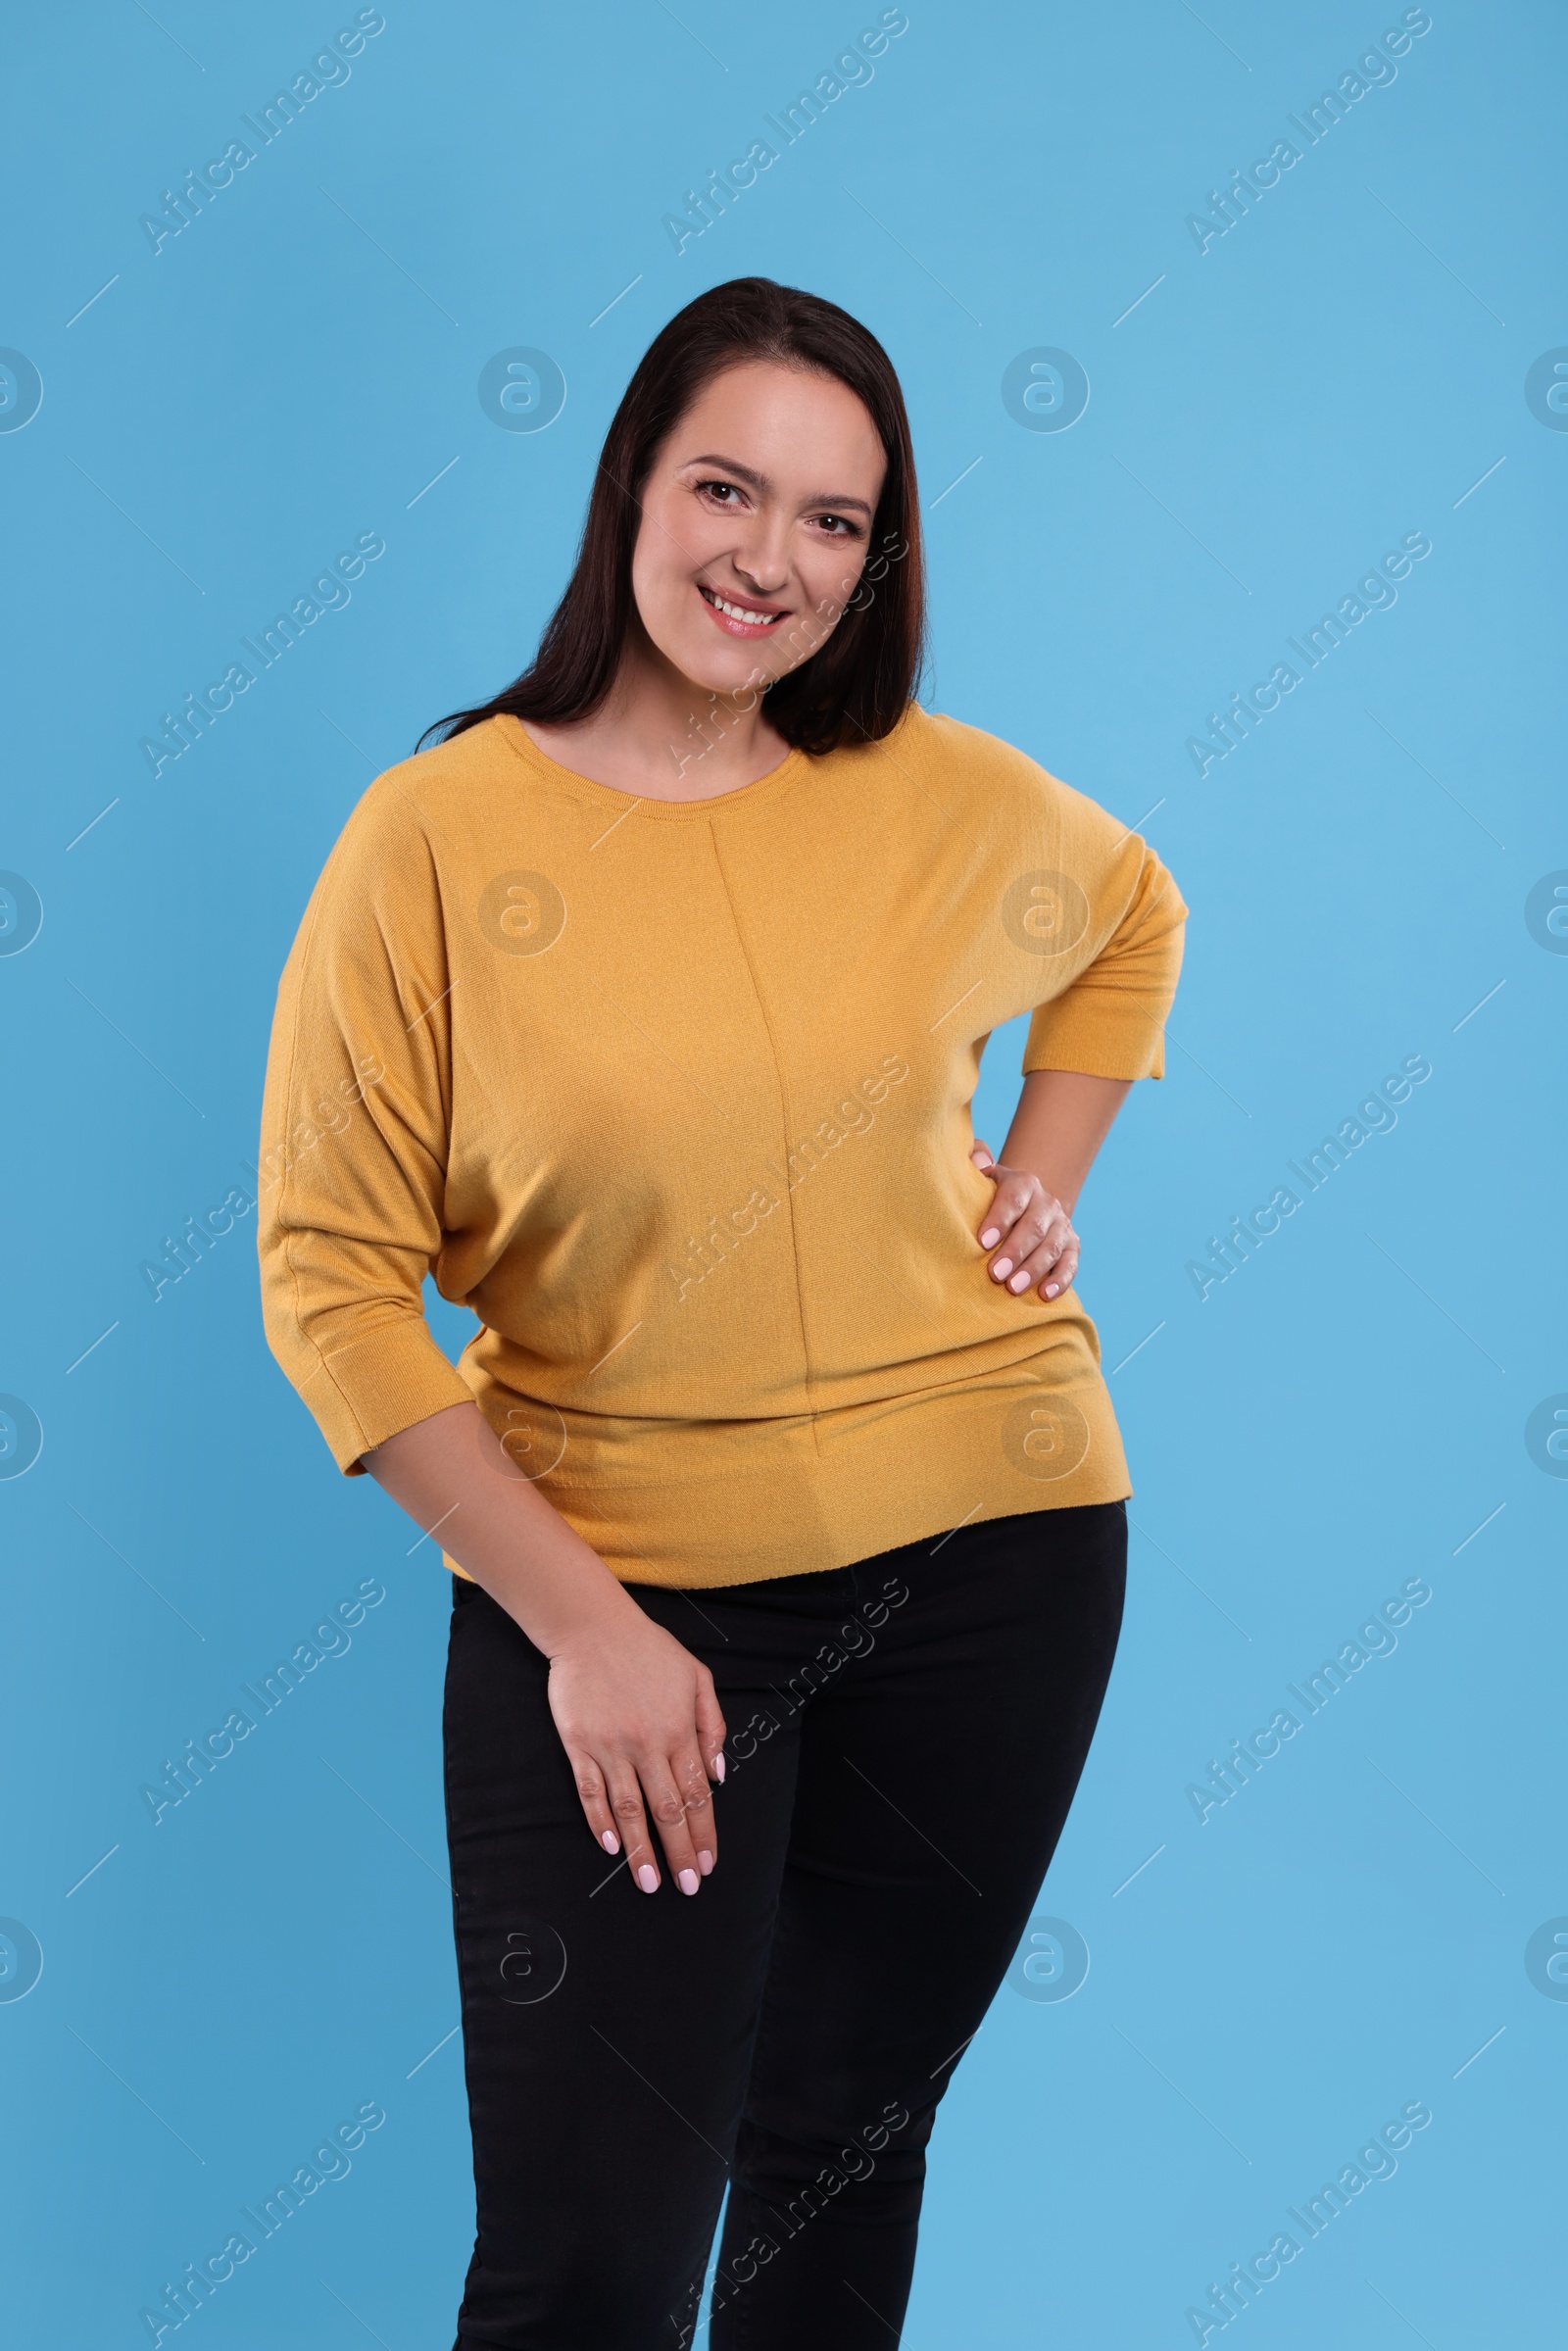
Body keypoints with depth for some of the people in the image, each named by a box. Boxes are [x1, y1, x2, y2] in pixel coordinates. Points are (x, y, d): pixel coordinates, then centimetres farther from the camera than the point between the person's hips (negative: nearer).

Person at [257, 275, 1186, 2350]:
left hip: (990, 1552, 3)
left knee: (844, 2145, 18)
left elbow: (1133, 921, 23)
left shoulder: (947, 802, 0)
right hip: (613, 1577, -3)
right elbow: (331, 1270, -10)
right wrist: (576, 1622, -14)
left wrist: (1046, 1180, 7)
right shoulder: (438, 835, -10)